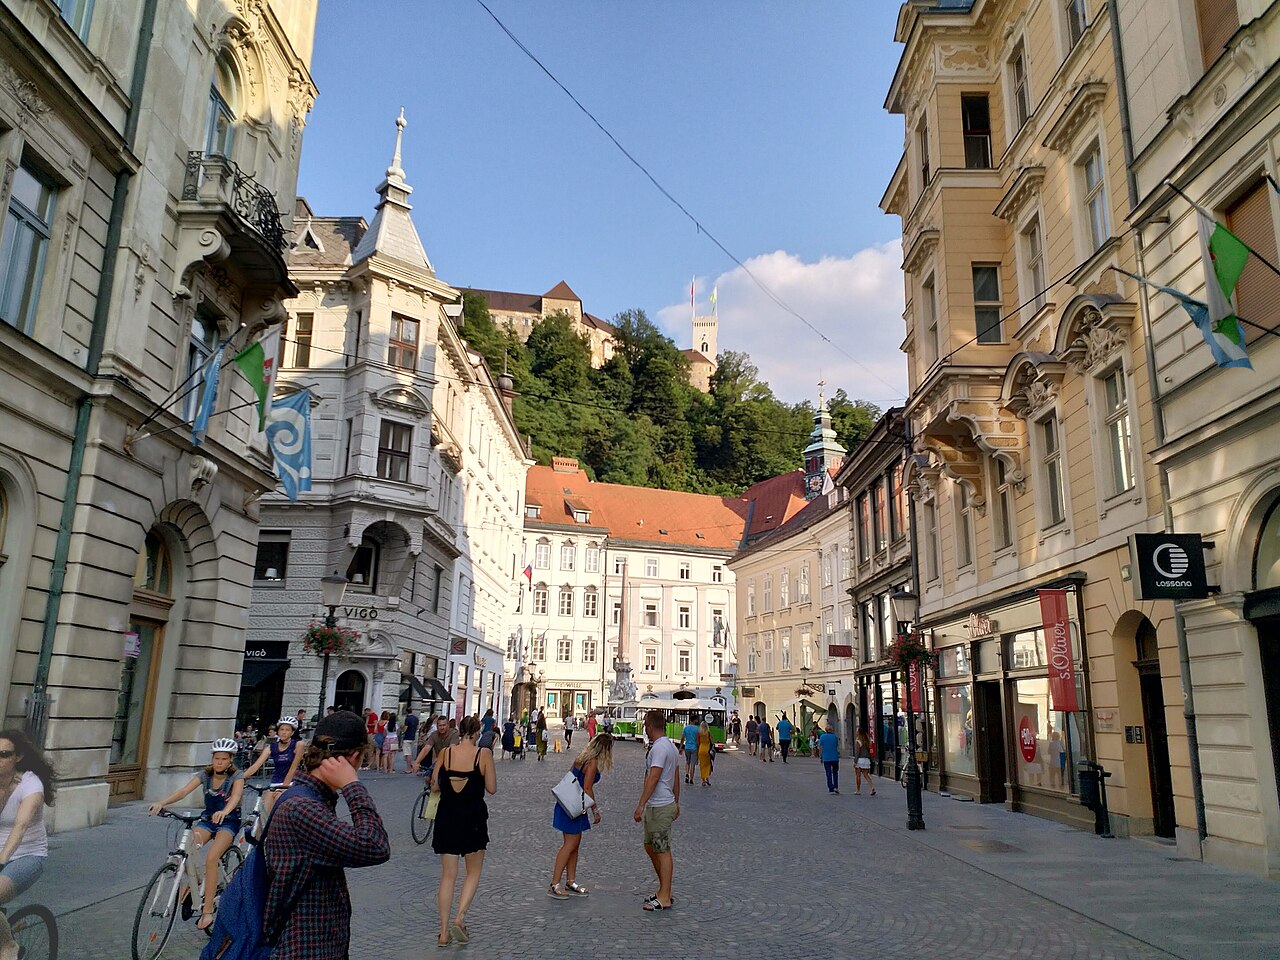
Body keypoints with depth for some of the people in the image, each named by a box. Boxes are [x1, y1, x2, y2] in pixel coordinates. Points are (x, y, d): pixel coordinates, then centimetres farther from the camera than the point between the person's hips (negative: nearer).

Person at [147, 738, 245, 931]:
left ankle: (207, 912, -21)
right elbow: (184, 790, -18)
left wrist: (224, 811, -55)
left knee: (211, 858, -27)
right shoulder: (205, 775, -3)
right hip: (208, 819, 4)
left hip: (229, 821, -4)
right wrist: (162, 803, -36)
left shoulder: (236, 776, -14)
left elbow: (236, 796, -34)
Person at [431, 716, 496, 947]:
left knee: (448, 875, 11)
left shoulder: (445, 752, -3)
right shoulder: (483, 754, -10)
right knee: (473, 872, 16)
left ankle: (444, 932, 13)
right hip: (473, 818, -2)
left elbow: (434, 787, 2)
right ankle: (460, 917, -3)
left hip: (446, 817, 2)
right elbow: (492, 789, -6)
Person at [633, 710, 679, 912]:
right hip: (667, 804, 10)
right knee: (650, 847, 17)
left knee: (663, 850, -3)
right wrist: (677, 804, 26)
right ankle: (664, 891, 25)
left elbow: (653, 778, -24)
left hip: (660, 808, -10)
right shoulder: (672, 747, 13)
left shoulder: (659, 747, -18)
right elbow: (675, 780, 20)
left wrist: (641, 805, -24)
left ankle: (664, 898, 3)